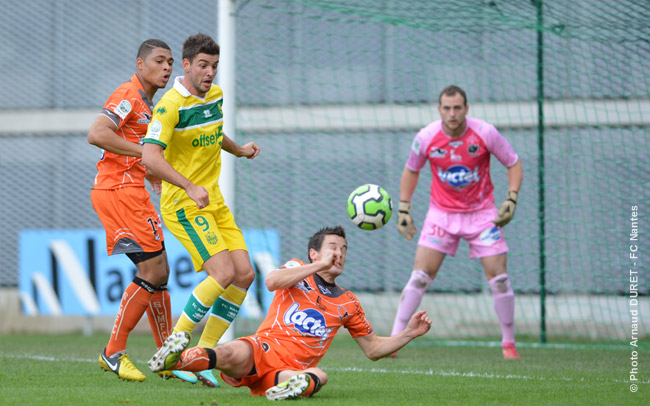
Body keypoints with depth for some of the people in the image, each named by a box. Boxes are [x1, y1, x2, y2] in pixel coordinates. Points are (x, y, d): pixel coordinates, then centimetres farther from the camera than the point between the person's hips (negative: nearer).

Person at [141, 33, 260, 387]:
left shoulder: (215, 95, 9)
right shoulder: (171, 104, -17)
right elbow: (150, 156, -29)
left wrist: (239, 150, 41)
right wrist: (191, 188, -37)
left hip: (213, 201, 8)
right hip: (183, 205, -8)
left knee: (244, 274, -1)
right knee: (223, 272, -21)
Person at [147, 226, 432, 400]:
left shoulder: (348, 304, 24)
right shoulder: (298, 271, 14)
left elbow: (373, 349, 30)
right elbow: (272, 282, -11)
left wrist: (408, 334, 15)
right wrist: (320, 266, -11)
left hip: (293, 368, 2)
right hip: (264, 349, -2)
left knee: (319, 376, -36)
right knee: (236, 355, -39)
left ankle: (299, 385, -66)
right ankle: (175, 359, -47)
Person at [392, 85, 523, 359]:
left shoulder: (485, 133, -14)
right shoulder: (426, 138, -11)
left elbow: (514, 164, -1)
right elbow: (411, 171, 8)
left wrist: (511, 200, -13)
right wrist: (404, 209, 3)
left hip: (481, 212, 0)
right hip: (442, 213, 1)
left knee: (498, 278, -7)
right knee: (420, 275, -10)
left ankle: (508, 343, 10)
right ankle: (394, 339, -2)